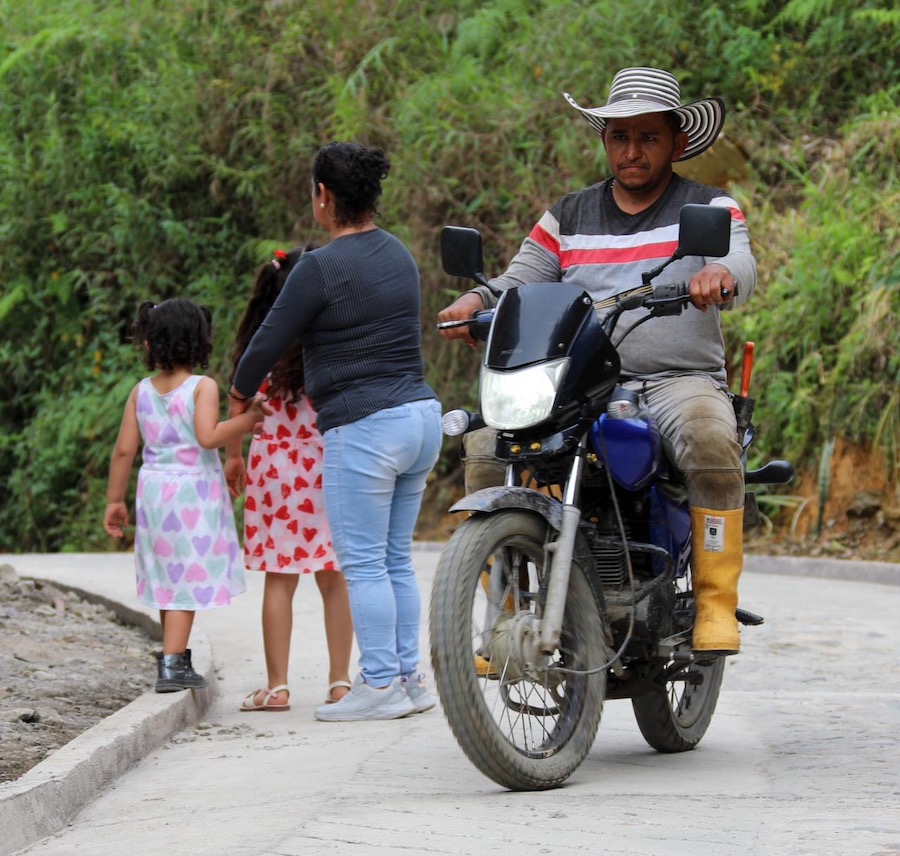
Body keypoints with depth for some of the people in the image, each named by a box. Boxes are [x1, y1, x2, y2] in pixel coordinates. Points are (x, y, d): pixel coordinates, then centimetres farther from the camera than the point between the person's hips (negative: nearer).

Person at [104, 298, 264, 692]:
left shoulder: (141, 391, 3)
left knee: (170, 575, 16)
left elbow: (124, 450, 3)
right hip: (194, 492, -5)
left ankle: (174, 658, 24)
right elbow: (208, 436, -24)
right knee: (187, 579, -2)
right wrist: (248, 418, -14)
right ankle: (172, 665, -7)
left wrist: (115, 500, 10)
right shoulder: (203, 387, -10)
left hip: (154, 488, 5)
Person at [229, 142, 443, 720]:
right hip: (421, 415, 8)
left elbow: (270, 342, -6)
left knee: (364, 562, -2)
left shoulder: (320, 269, -12)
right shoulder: (400, 256, 12)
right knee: (398, 559, 13)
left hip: (365, 428, -8)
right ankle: (409, 678, 15)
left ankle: (381, 685, -1)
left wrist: (240, 393, 14)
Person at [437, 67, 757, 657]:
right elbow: (522, 281, 14)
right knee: (489, 448, -20)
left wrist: (718, 274, -36)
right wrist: (475, 302, -10)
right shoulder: (568, 217, 20)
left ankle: (717, 603, -27)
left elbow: (740, 265, -10)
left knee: (711, 444, -37)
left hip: (682, 379, -3)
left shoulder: (710, 208, 9)